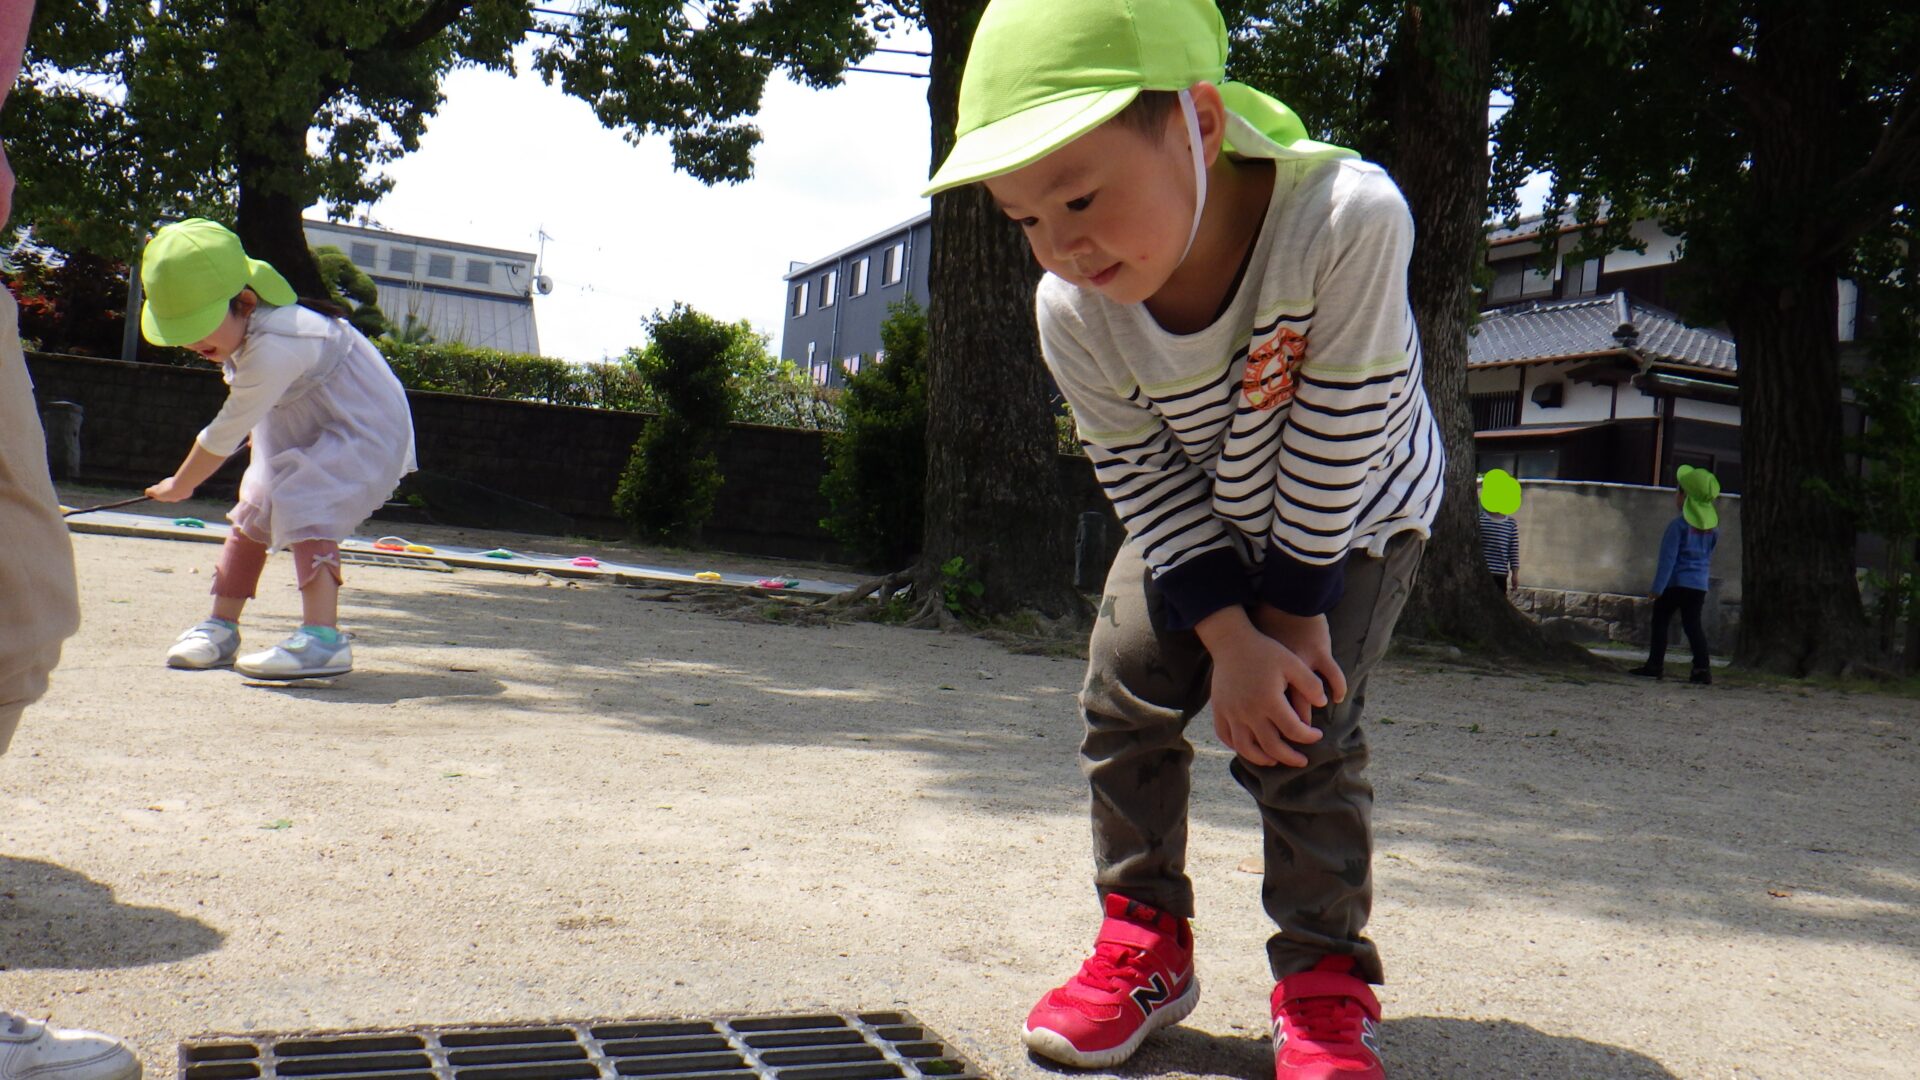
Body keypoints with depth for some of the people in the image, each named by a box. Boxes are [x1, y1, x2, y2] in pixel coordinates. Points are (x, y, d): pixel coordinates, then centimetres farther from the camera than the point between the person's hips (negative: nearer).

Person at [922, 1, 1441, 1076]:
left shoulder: (1349, 219, -41)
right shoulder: (1074, 314, -28)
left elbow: (1338, 436, -31)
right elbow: (1150, 486, -15)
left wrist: (1297, 607, -22)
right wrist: (1229, 637, -23)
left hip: (1354, 513, -3)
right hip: (1197, 524, 4)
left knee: (1300, 726, -13)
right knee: (1126, 696, -4)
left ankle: (1325, 974, 7)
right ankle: (1145, 940, 16)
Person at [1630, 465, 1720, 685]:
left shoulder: (1678, 525, -13)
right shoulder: (1713, 527, 6)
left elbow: (1668, 558, -14)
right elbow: (1709, 558, 16)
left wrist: (1657, 587, -12)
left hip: (1675, 583, -5)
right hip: (1699, 584, 5)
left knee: (1660, 621, 7)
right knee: (1693, 624, 5)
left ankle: (1655, 664, 8)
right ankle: (1703, 667, -7)